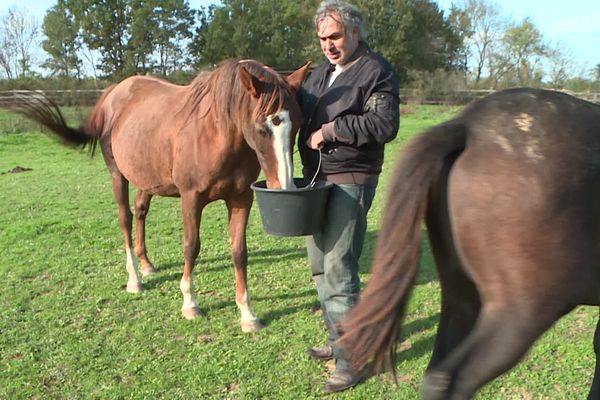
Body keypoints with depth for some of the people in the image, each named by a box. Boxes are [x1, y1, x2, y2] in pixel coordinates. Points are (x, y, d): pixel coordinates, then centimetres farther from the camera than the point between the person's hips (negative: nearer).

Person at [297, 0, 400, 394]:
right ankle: (338, 338, 31)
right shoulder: (321, 72, 18)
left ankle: (351, 358, 2)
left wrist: (331, 129, -21)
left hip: (351, 182, -9)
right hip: (317, 180, 9)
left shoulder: (377, 71, -8)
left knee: (338, 270, -10)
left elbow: (385, 125, -20)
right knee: (320, 268, 15)